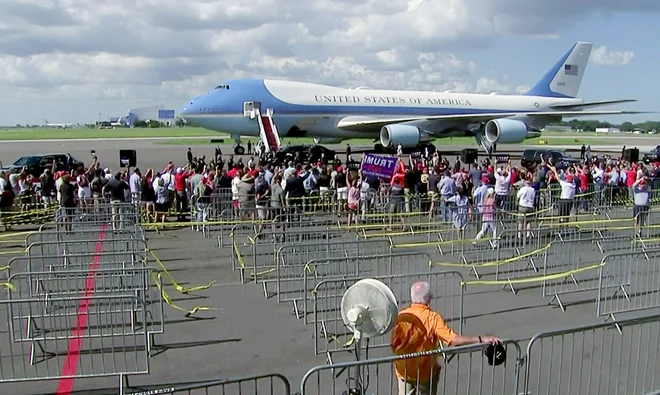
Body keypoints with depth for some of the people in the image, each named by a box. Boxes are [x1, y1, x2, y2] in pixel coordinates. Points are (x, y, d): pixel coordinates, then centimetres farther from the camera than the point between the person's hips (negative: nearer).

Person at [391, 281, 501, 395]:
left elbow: (394, 344, -1)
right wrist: (481, 339, -28)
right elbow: (453, 340, -29)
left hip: (403, 370, 3)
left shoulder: (401, 316, -9)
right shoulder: (433, 318, -20)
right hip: (425, 372, -2)